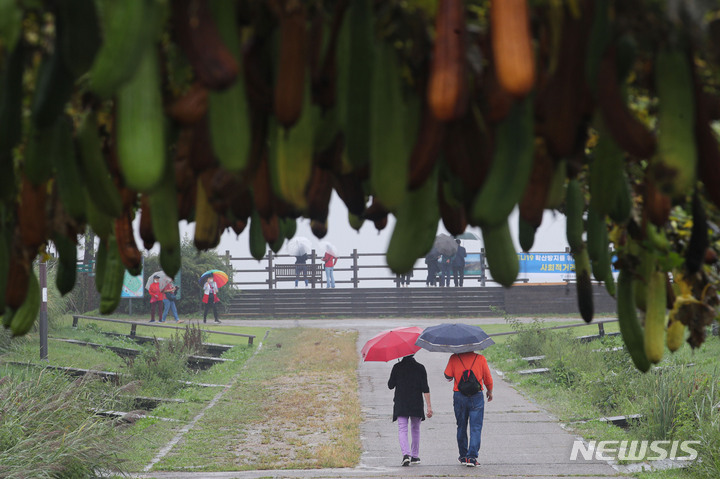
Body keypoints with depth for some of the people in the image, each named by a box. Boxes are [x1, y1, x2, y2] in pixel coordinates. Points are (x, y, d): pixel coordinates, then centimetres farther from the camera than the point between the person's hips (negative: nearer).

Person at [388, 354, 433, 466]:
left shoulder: (397, 367, -3)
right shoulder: (420, 368, -2)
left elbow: (390, 385, 3)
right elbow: (425, 389, -6)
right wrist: (429, 406, -6)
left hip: (401, 404, -1)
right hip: (416, 405, 1)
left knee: (402, 429, -3)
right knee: (415, 429, 18)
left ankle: (406, 453, -25)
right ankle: (415, 456, 23)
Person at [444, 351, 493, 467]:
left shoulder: (454, 358, -4)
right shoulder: (481, 359, -4)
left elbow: (447, 376, -3)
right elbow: (488, 379, 2)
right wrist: (490, 392, 20)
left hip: (459, 397, 1)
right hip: (476, 397, -1)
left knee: (461, 427, 15)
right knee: (476, 428, 0)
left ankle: (463, 456, 22)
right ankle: (472, 457, -10)